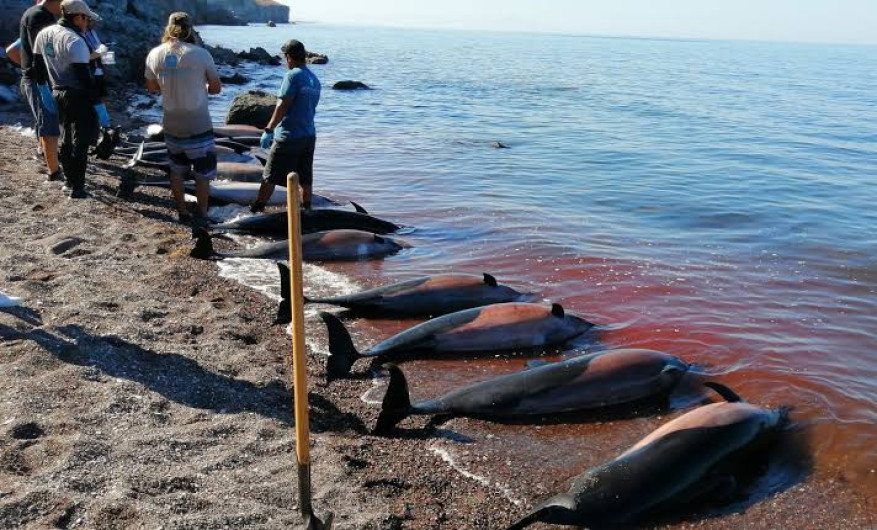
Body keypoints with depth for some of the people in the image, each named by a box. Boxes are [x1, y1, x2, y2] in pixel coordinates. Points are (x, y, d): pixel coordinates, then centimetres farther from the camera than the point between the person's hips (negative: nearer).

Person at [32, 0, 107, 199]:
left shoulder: (44, 34, 5)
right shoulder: (74, 41, -20)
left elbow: (38, 67, 10)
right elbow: (84, 76, -23)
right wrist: (99, 104, -21)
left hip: (58, 94, 8)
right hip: (79, 97, -8)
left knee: (66, 140, 21)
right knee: (80, 143, -1)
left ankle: (70, 180, 33)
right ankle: (77, 188, 2)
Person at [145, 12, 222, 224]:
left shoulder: (154, 55, -2)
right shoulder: (201, 54, -13)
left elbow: (152, 87, 11)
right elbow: (216, 88, -3)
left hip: (171, 124, 4)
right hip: (198, 125, -4)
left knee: (177, 170, 19)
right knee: (202, 172, 10)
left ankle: (182, 213, 26)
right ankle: (202, 215, 14)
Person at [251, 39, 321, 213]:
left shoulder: (293, 75, -13)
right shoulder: (315, 80, 10)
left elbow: (282, 106, -17)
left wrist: (269, 130, -14)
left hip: (288, 136, -7)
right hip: (309, 135, 7)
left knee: (270, 176, 2)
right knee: (306, 178, 13)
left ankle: (256, 210, 7)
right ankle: (306, 209, 19)